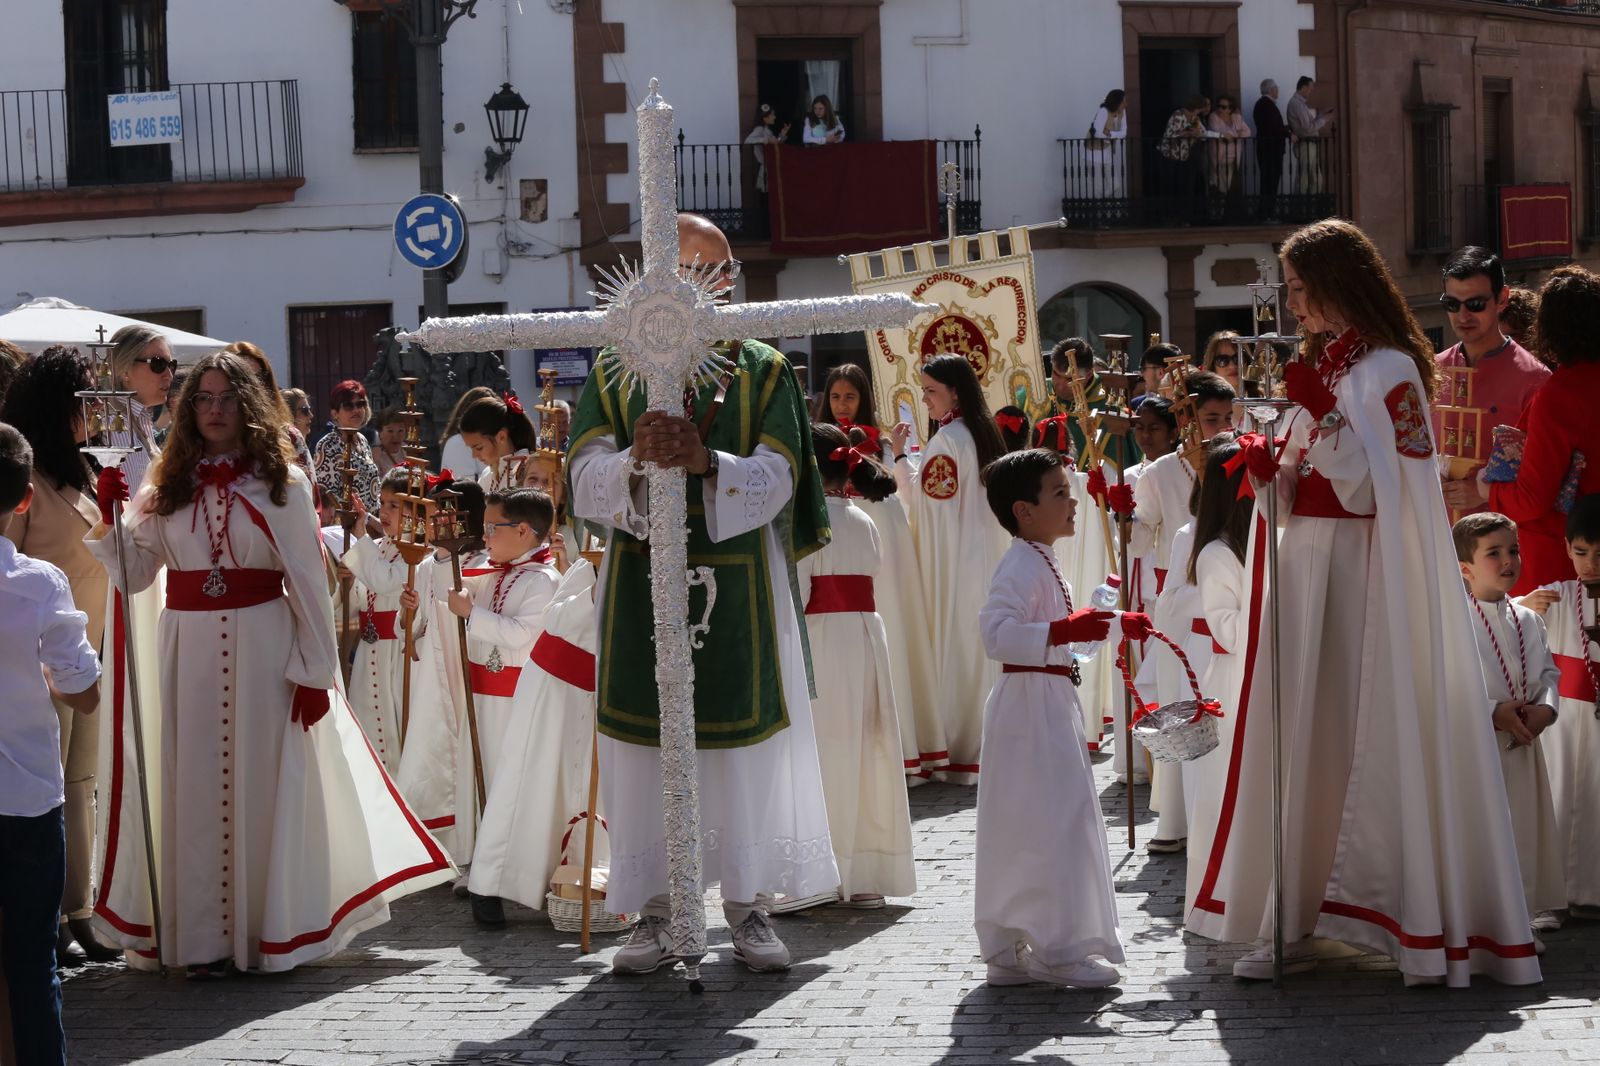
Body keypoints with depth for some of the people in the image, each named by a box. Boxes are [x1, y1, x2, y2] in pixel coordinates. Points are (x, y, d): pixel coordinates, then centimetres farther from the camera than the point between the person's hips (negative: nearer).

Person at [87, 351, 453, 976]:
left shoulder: (282, 484, 2)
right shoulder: (168, 487, 9)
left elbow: (308, 583, -1)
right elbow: (133, 573, 4)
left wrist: (316, 671, -5)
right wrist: (109, 518, -12)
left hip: (263, 651, -2)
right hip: (188, 652, 2)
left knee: (263, 784, 1)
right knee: (196, 787, 2)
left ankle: (271, 932, 10)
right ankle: (203, 938, 7)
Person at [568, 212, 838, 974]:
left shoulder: (764, 372, 6)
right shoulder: (614, 374, 8)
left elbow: (775, 477, -5)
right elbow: (585, 476, -3)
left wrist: (707, 463, -25)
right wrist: (636, 461, -26)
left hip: (738, 592, 0)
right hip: (642, 588, 0)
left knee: (746, 743, 1)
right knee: (648, 744, 0)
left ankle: (748, 905, 11)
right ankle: (654, 911, 7)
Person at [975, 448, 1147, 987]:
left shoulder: (1039, 563, 18)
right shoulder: (1021, 568, -16)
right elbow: (996, 633, -30)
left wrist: (1118, 625, 38)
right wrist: (1063, 631, -37)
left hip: (1048, 705, 11)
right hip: (1033, 706, -11)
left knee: (1022, 832, 12)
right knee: (1053, 826, -9)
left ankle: (1010, 952, 17)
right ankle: (1059, 951, -6)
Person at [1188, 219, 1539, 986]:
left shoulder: (1388, 371, -8)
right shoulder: (1324, 364, 15)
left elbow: (1382, 489, -15)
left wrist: (1323, 417, -22)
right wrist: (1271, 469, -2)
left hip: (1365, 578, -8)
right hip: (1308, 570, 8)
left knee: (1373, 736, -7)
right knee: (1306, 742, 5)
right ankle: (1294, 919, 6)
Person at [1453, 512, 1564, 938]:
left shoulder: (1527, 620, 10)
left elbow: (1549, 672, 14)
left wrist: (1544, 708, -7)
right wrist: (1494, 712, -21)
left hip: (1524, 744, 6)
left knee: (1525, 834, 10)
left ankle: (1524, 917, 20)